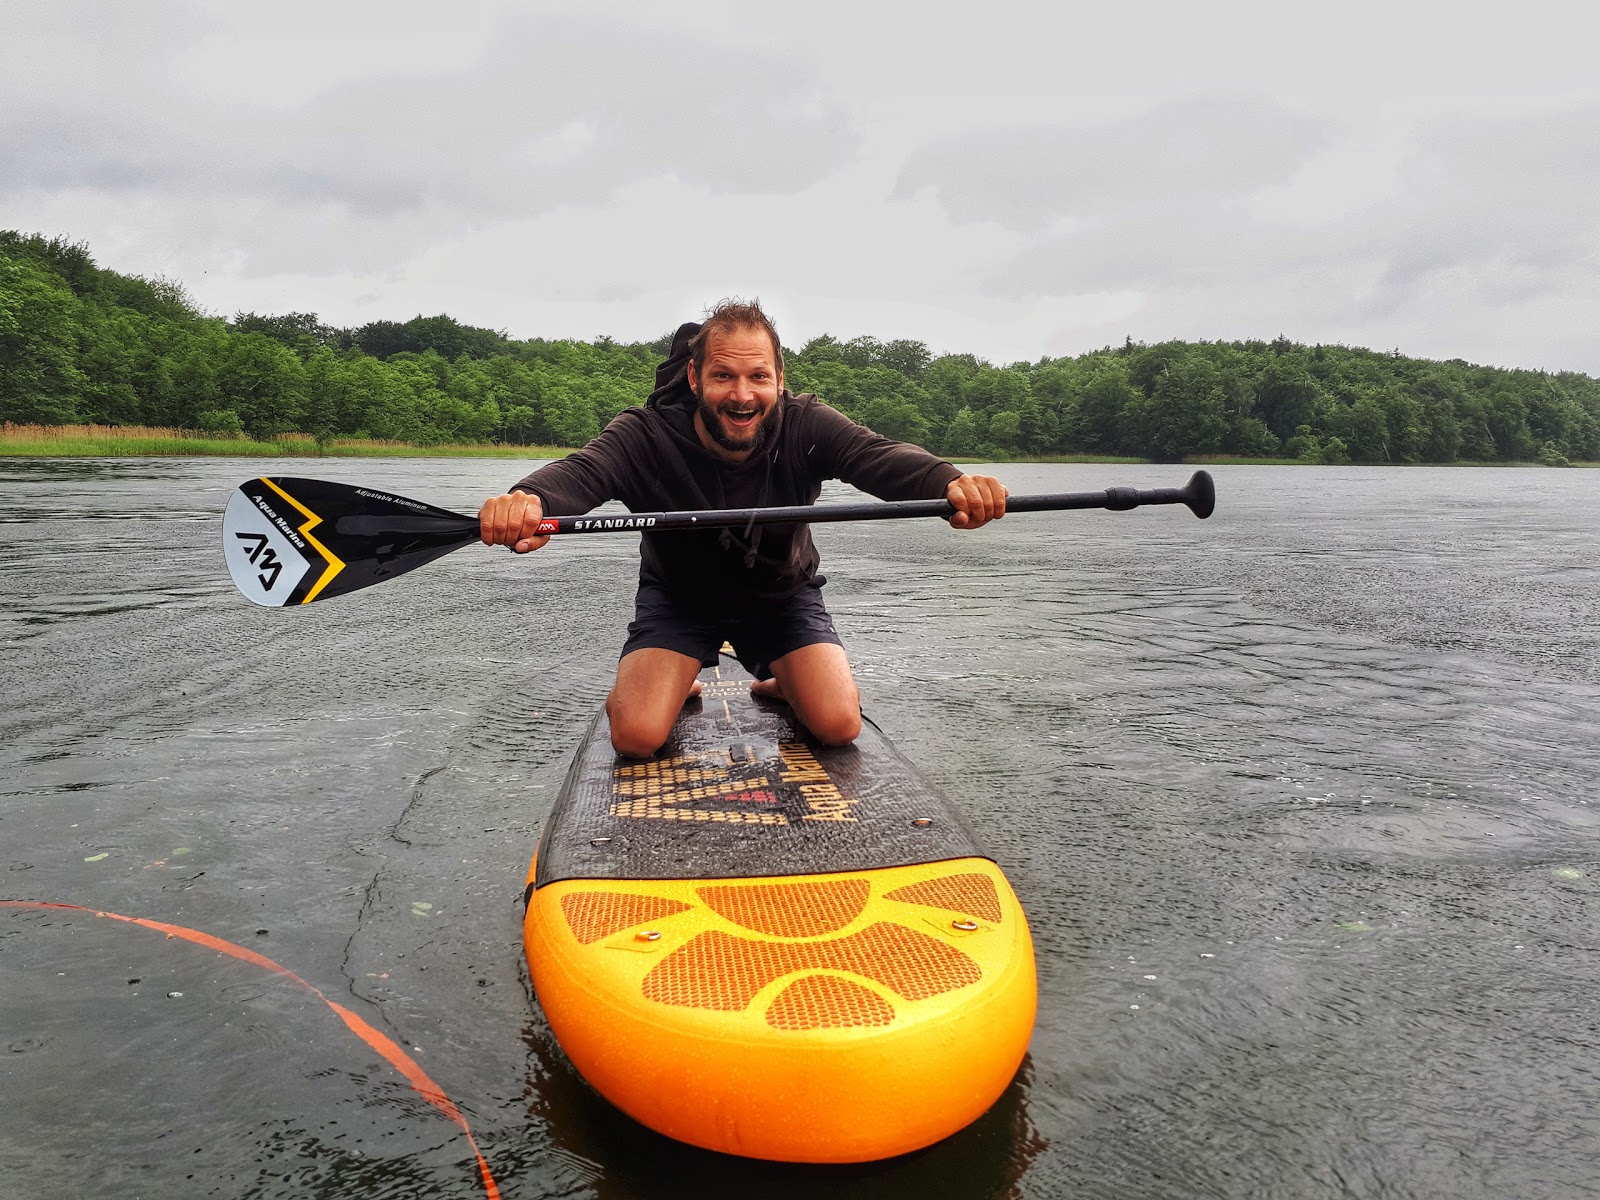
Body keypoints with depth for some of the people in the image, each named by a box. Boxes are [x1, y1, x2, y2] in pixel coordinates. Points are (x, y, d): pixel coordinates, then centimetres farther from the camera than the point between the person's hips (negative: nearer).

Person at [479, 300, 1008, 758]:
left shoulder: (805, 427, -22)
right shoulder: (647, 435, -26)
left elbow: (879, 454, -40)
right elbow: (582, 470, -44)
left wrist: (950, 483, -64)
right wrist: (528, 501, -71)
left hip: (783, 595, 1)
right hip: (678, 595, -1)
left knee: (840, 726, -16)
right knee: (636, 739, -19)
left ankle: (779, 684, 20)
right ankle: (676, 685, 18)